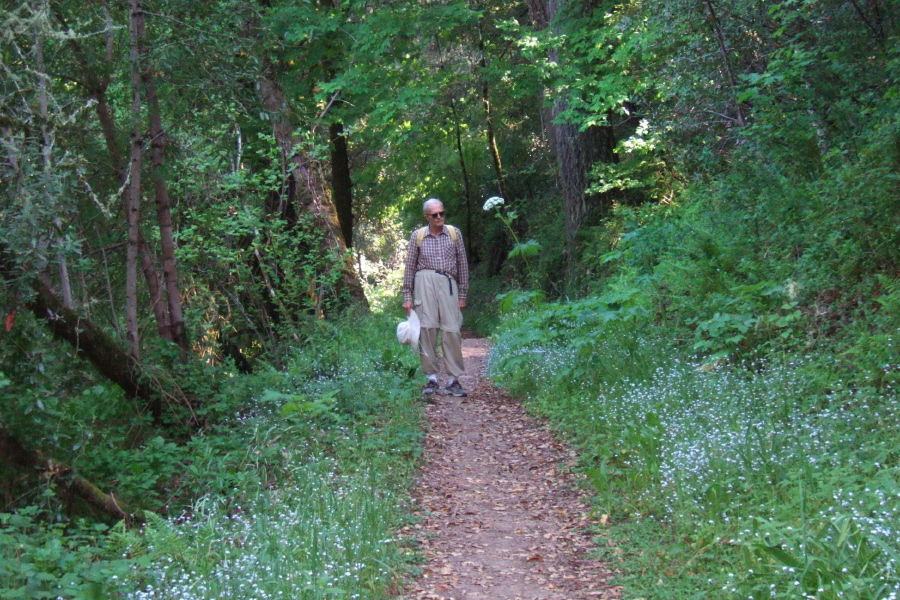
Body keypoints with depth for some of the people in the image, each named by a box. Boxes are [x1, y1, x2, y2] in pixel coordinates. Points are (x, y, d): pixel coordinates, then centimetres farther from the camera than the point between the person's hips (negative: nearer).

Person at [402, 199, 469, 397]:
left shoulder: (454, 233, 10)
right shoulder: (418, 236, 9)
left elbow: (462, 265, 12)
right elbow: (409, 267, 12)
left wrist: (463, 295, 10)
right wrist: (407, 297, 8)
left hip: (448, 282, 0)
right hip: (425, 281, 0)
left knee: (452, 330, -6)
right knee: (427, 328, -5)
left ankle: (453, 380, 0)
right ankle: (431, 378, 2)